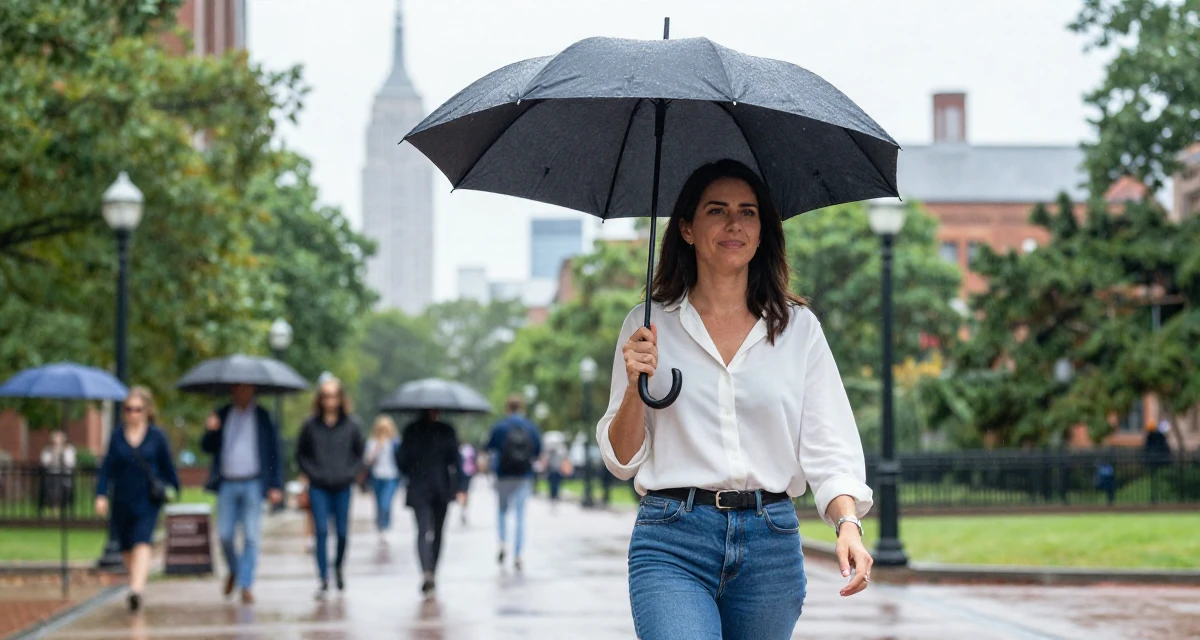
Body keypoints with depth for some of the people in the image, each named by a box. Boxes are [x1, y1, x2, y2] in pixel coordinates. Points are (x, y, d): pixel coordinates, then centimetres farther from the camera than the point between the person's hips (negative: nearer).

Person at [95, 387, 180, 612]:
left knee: (141, 544, -18)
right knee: (126, 549, 12)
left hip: (147, 502, -3)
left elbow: (167, 467, 7)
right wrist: (101, 495, -7)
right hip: (122, 501, 3)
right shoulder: (117, 436, 4)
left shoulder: (156, 436, 0)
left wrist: (174, 492, 11)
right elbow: (107, 468, 3)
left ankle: (136, 589, -30)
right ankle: (138, 581, 33)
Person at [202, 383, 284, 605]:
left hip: (253, 484, -2)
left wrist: (276, 486, -3)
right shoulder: (222, 415, 10)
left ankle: (246, 586, -1)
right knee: (224, 535, -1)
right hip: (227, 484, 2)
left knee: (251, 536, -5)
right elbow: (207, 447, 9)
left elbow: (275, 451, 4)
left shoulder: (263, 417, 4)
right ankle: (234, 571, 27)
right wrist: (210, 431, -13)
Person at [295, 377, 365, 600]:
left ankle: (338, 567, 33)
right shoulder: (311, 425, 1)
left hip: (342, 487, 1)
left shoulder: (351, 425, 2)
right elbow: (300, 454, 9)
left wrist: (351, 473, -2)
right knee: (321, 532, -9)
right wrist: (312, 473, -4)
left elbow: (360, 453, 12)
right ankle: (324, 581, -5)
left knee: (343, 533, 4)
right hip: (318, 488, -1)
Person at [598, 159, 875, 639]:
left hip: (771, 544, 2)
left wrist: (848, 523, -15)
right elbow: (622, 461, 8)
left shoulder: (798, 328, 9)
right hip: (673, 544, -2)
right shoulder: (648, 326, 7)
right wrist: (636, 384, -9)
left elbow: (829, 447, 2)